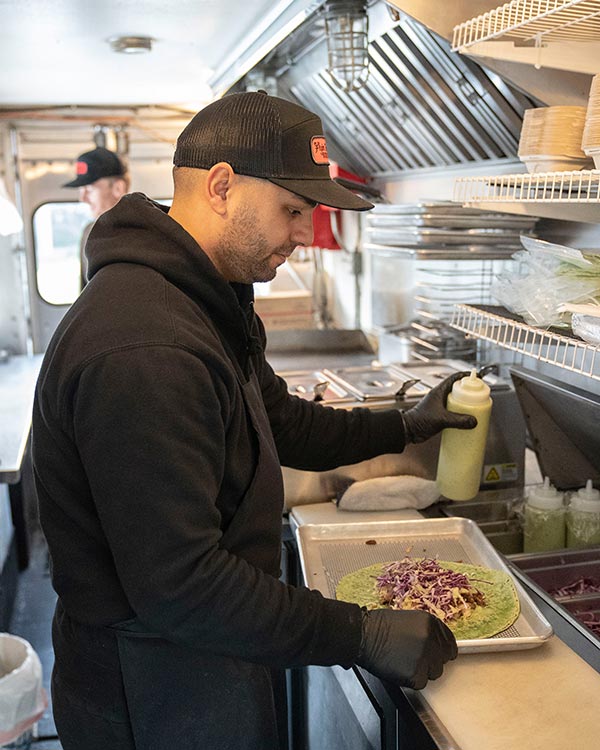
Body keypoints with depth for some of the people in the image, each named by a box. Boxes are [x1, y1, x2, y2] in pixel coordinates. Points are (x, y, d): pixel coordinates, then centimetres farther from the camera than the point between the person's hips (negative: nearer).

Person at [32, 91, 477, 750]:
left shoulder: (212, 302, 4)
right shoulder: (142, 350, -32)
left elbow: (279, 423, 16)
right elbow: (179, 585, -32)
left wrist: (403, 427, 12)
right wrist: (361, 635, -26)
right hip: (156, 690, -9)